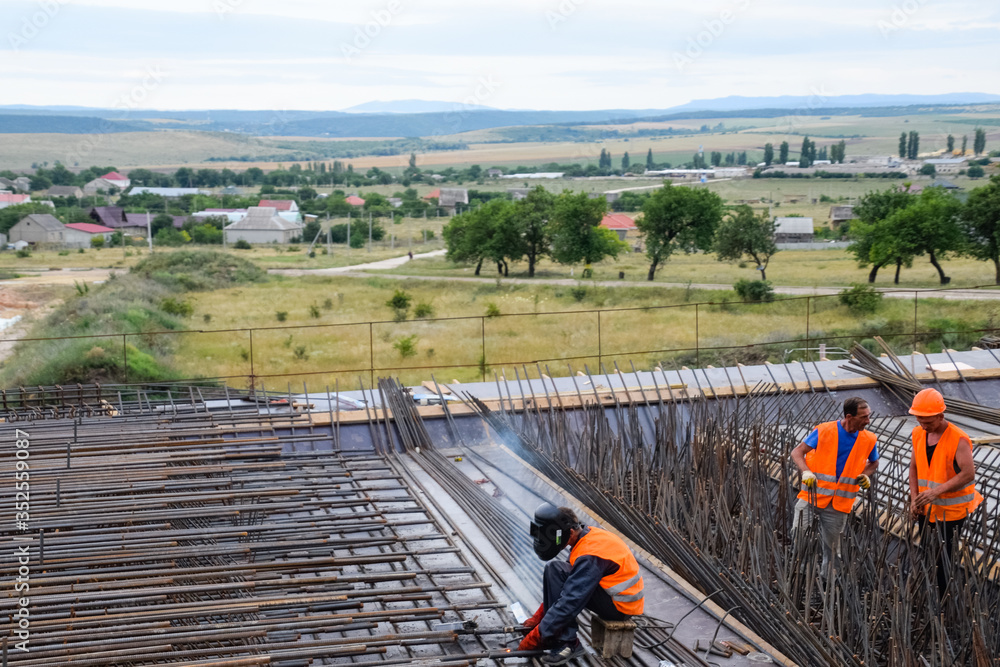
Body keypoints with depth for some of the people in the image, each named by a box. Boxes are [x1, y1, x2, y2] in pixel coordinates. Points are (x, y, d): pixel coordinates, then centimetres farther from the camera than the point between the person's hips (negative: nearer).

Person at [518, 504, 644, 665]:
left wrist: (535, 638, -23)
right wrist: (538, 617, 8)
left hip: (620, 607, -10)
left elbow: (569, 602, -29)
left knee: (554, 571, -19)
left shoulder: (589, 557, -27)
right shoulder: (587, 534, 1)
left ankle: (567, 643, -17)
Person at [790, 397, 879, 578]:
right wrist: (806, 471, -24)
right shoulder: (824, 431, -10)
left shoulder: (869, 440, 0)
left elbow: (874, 462, 20)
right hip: (812, 496, -2)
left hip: (839, 505, 2)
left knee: (831, 548, 11)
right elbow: (797, 452, -6)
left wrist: (866, 475, -2)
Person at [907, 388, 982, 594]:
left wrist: (937, 491, -29)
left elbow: (968, 474, -25)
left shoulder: (958, 440, -18)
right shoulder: (918, 434, 2)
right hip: (927, 507, 6)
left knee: (943, 559, -4)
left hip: (952, 510, -6)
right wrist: (914, 498, 0)